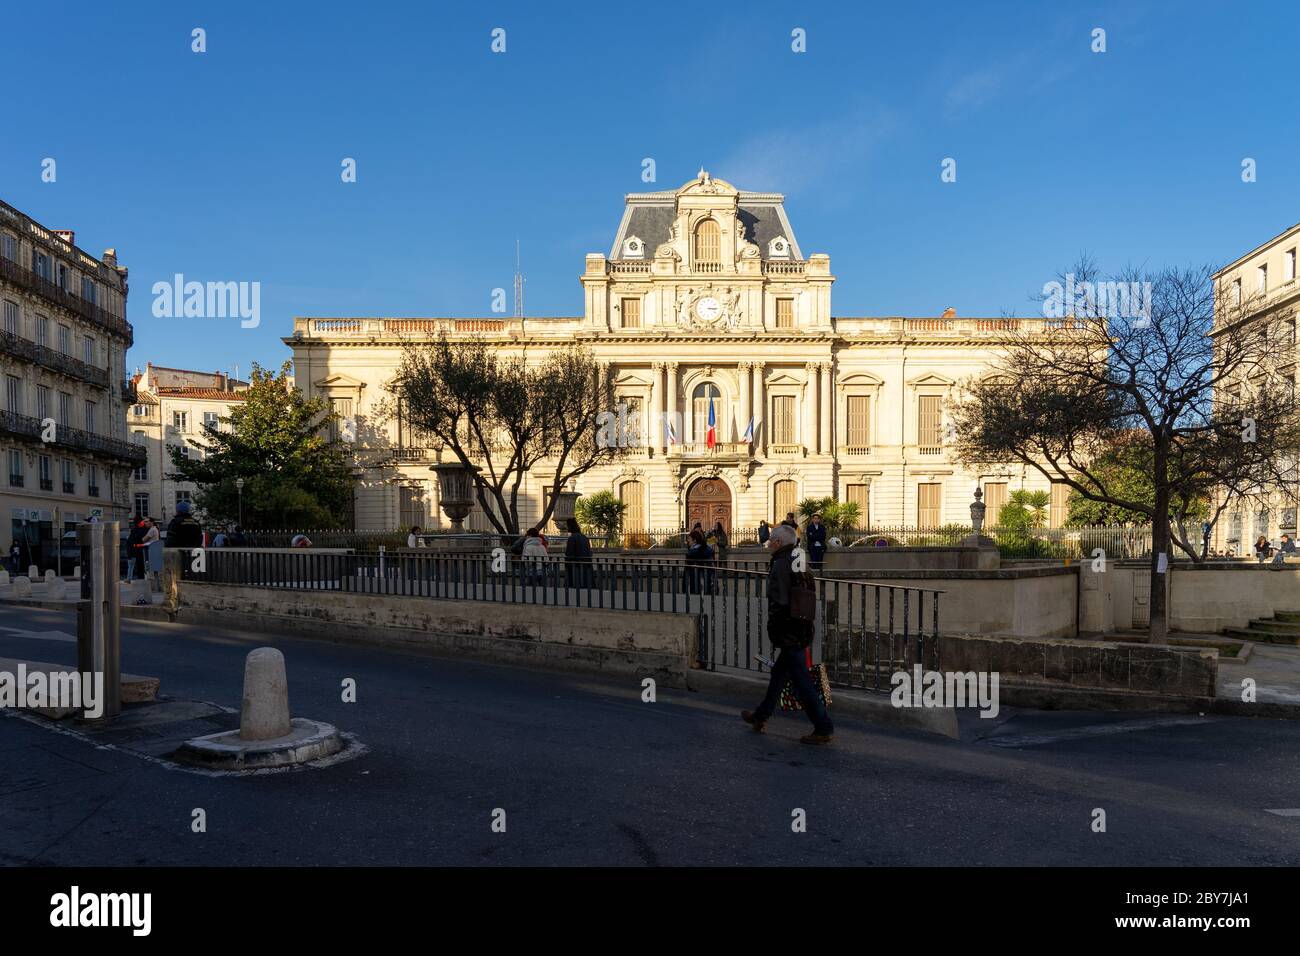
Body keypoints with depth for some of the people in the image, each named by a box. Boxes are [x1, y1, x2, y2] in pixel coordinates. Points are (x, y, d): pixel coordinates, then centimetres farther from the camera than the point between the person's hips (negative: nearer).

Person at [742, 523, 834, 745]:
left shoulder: (781, 565, -16)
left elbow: (779, 602, -21)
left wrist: (774, 633, -13)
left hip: (790, 635, -10)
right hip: (803, 631, 10)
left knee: (802, 681, -4)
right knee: (778, 673, 20)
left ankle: (824, 729, 0)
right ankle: (761, 717, 33)